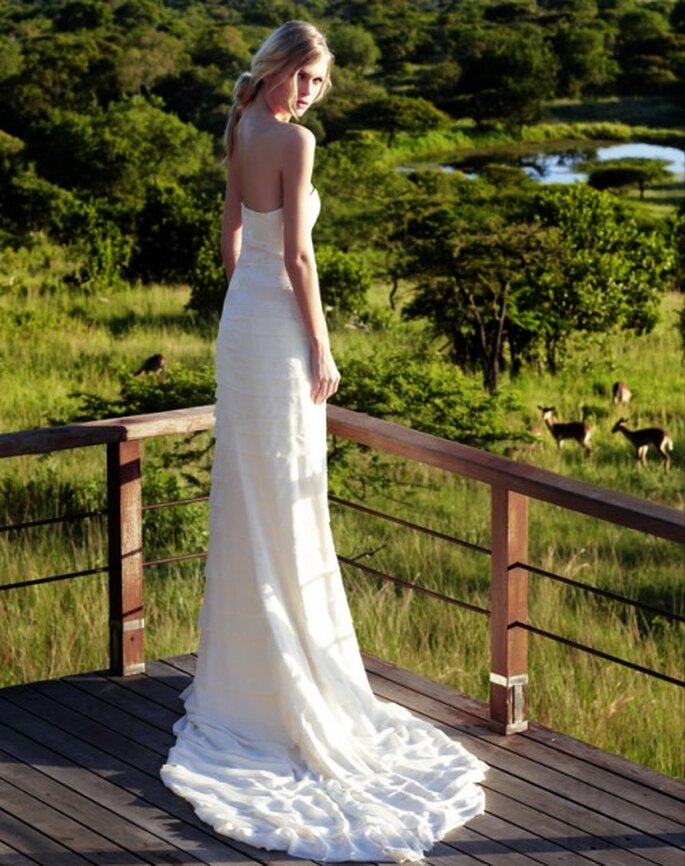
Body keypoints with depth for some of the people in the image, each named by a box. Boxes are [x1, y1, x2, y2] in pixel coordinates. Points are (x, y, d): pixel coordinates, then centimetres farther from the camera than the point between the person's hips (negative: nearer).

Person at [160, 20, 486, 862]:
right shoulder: (294, 140, -16)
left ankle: (240, 664, 27)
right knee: (284, 502, -1)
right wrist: (320, 351, -13)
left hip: (240, 317, 9)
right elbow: (296, 256, -18)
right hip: (278, 326, -9)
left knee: (245, 495, 16)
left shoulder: (241, 133, 10)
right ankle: (291, 679, 7)